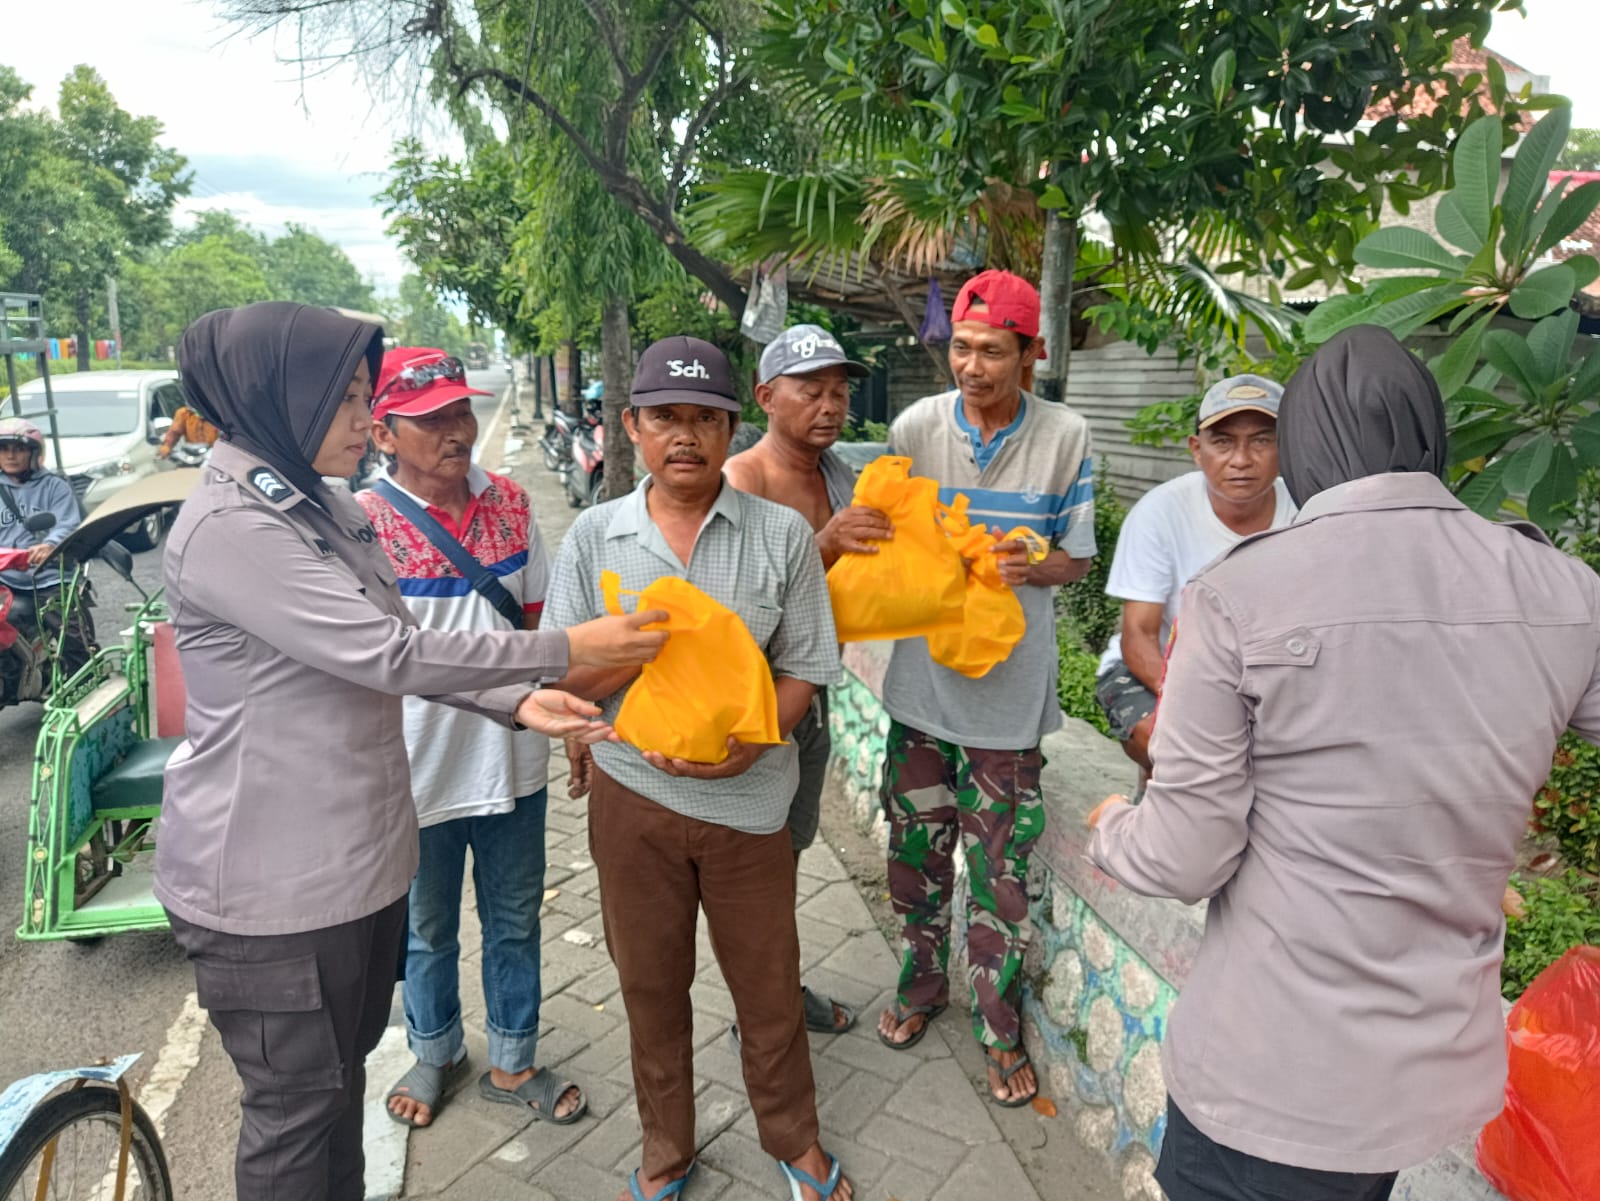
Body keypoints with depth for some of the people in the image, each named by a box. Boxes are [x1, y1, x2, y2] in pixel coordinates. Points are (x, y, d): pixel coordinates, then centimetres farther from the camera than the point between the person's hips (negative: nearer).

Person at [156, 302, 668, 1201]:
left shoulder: (331, 510, 8)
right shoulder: (227, 528, -21)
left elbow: (390, 652, 9)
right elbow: (389, 655, -25)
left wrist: (519, 700, -6)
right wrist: (569, 649, -20)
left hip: (359, 850, 8)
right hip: (273, 880, -8)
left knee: (343, 1068, 22)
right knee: (298, 1105, 9)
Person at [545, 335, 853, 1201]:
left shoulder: (782, 534, -6)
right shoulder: (593, 537, -2)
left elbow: (803, 669, -4)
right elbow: (563, 679, -3)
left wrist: (749, 743, -21)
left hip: (749, 796, -1)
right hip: (632, 795, 1)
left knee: (768, 983, 15)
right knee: (650, 985, 18)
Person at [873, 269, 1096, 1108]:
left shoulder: (1065, 438, -7)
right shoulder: (916, 427, -4)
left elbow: (1077, 557, 1)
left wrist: (1035, 566, -20)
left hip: (1010, 688, -2)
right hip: (923, 673, 2)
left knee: (1000, 871, 8)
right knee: (916, 850, 17)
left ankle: (998, 1027, 29)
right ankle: (920, 985, 41)